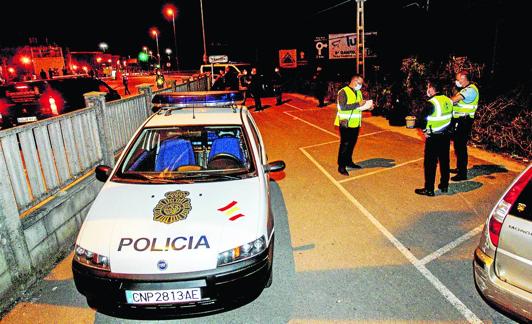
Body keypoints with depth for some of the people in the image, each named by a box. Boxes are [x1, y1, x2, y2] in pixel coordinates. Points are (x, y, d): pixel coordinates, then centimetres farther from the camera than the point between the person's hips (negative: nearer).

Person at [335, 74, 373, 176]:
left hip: (356, 123, 8)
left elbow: (360, 107, 19)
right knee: (345, 145, -3)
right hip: (346, 124, -7)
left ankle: (349, 162, 29)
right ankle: (341, 166, 5)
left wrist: (368, 106, -2)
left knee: (352, 144, 15)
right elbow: (342, 107, -24)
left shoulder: (359, 92, 13)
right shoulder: (343, 92, -12)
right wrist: (358, 104, -25)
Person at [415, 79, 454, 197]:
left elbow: (423, 119, -21)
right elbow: (451, 117, 11)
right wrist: (448, 130, 17)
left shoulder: (431, 103, -18)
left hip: (433, 138, -7)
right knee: (444, 161, 17)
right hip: (446, 136, 7)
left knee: (430, 163, 1)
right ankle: (444, 185, 29)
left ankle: (429, 189, 7)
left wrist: (425, 131, -5)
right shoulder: (448, 100, 4)